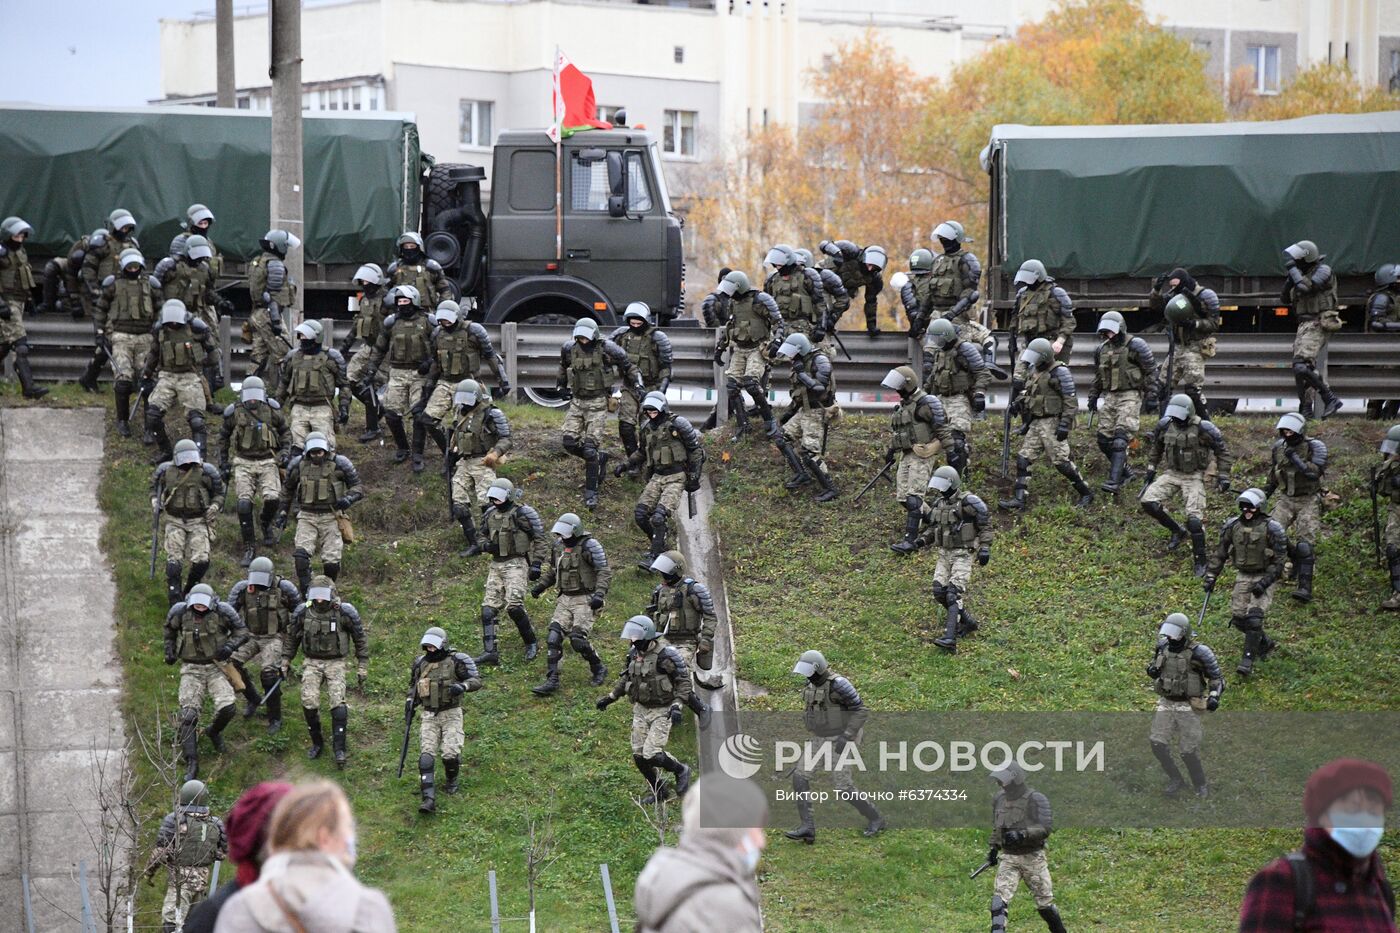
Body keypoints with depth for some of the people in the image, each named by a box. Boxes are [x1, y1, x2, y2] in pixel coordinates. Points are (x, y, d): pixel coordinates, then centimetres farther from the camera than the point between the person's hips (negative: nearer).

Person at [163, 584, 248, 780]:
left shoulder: (221, 612, -12)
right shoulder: (180, 612, -7)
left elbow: (242, 631, 0)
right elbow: (170, 629, 17)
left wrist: (230, 645, -17)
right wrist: (169, 650, 9)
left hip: (216, 667, -1)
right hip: (191, 670, 1)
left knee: (226, 708, -17)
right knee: (188, 716, -9)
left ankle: (214, 731, 21)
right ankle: (191, 764, -4)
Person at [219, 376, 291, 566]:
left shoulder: (272, 410, 1)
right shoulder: (234, 413, 1)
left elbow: (285, 432, 16)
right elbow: (223, 438, 14)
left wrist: (285, 451, 0)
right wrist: (223, 465, 14)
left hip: (267, 462, 0)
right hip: (243, 463, 0)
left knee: (272, 498, -19)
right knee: (244, 503, -12)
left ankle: (266, 522, 18)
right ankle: (247, 549, -2)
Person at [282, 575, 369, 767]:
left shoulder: (345, 612, -13)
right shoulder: (303, 612, -6)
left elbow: (360, 640, -2)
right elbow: (291, 637, 11)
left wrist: (362, 668, -2)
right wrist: (285, 663, 11)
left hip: (335, 663, -2)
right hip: (312, 663, 2)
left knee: (338, 703, -17)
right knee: (309, 702, -12)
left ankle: (339, 748, -12)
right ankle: (316, 743, 7)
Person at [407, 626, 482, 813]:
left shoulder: (455, 661, -7)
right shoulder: (420, 663, 8)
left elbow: (477, 681, -8)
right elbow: (413, 683, 27)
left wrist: (463, 686, -28)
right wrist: (410, 700, 9)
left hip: (451, 715, -3)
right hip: (429, 716, 3)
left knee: (450, 753, -15)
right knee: (426, 755, -13)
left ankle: (451, 780, 21)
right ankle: (429, 799, -20)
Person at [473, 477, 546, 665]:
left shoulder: (523, 513, -9)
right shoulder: (490, 514, 12)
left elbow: (540, 539, -6)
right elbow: (483, 536, 26)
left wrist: (536, 564, -13)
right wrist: (485, 545, 1)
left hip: (516, 564, -7)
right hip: (496, 565, 7)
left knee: (514, 605, -19)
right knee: (488, 608, -2)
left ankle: (531, 643, 2)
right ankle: (490, 651, -2)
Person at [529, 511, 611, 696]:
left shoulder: (589, 545, -14)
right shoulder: (559, 545, 8)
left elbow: (605, 571, -15)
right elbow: (552, 569, 23)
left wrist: (599, 593, -27)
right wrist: (540, 585, 9)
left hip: (586, 599, -7)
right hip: (566, 598, 7)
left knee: (577, 638, -16)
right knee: (553, 637, -5)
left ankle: (599, 669, 10)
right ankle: (552, 680, -3)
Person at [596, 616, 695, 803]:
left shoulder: (665, 655, -20)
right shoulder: (634, 653, 2)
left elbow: (684, 680, -15)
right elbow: (626, 678, 19)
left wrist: (677, 705, -26)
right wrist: (610, 697, 15)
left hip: (662, 712, -7)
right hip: (640, 710, 7)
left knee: (652, 755, -15)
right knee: (639, 756, 5)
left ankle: (681, 770, 13)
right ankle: (658, 789, 25)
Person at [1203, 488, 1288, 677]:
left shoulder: (1271, 528, -14)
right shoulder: (1233, 526, 0)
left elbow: (1278, 561, -13)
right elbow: (1221, 553, 9)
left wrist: (1264, 583, -20)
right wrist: (1210, 576, 2)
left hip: (1264, 577, -5)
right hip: (1243, 576, 5)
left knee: (1254, 617, -16)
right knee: (1238, 617, 2)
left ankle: (1248, 660, -12)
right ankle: (1265, 643, 28)